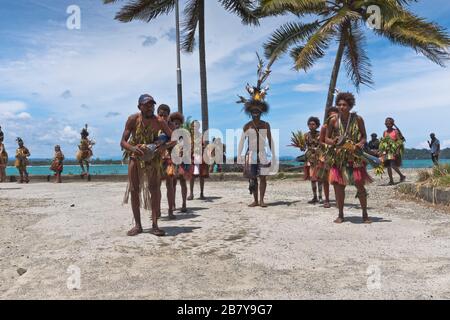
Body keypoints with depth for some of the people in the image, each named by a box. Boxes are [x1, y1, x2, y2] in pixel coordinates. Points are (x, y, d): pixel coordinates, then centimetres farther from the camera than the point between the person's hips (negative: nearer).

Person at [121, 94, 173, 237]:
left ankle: (154, 225, -4)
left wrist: (164, 146, -33)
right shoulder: (133, 119, -15)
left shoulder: (159, 122, -15)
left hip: (153, 156, 0)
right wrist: (133, 148, -39)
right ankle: (137, 225, 8)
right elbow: (123, 142, -17)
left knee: (154, 189, -7)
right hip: (135, 156, 1)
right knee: (134, 189, -1)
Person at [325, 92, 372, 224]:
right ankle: (340, 215, 14)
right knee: (338, 186, 1)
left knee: (360, 184, -3)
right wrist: (333, 141, -17)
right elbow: (326, 138, 5)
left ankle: (365, 214, 12)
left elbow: (364, 136, 5)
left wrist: (360, 143, -16)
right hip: (339, 157, 1)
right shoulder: (333, 121, -1)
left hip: (355, 156, -1)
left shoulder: (358, 119, -2)